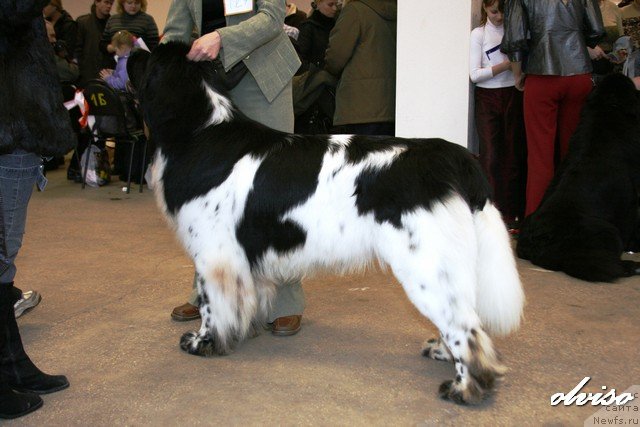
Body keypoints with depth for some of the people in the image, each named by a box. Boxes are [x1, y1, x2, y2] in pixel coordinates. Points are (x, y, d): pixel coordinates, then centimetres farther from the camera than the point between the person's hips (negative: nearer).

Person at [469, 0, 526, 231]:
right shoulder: (479, 34, 6)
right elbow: (475, 75, -3)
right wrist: (506, 65, -14)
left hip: (514, 96, 1)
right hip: (488, 99, -1)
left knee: (516, 154, 0)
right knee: (492, 155, -5)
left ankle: (515, 213, 4)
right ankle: (496, 213, 0)